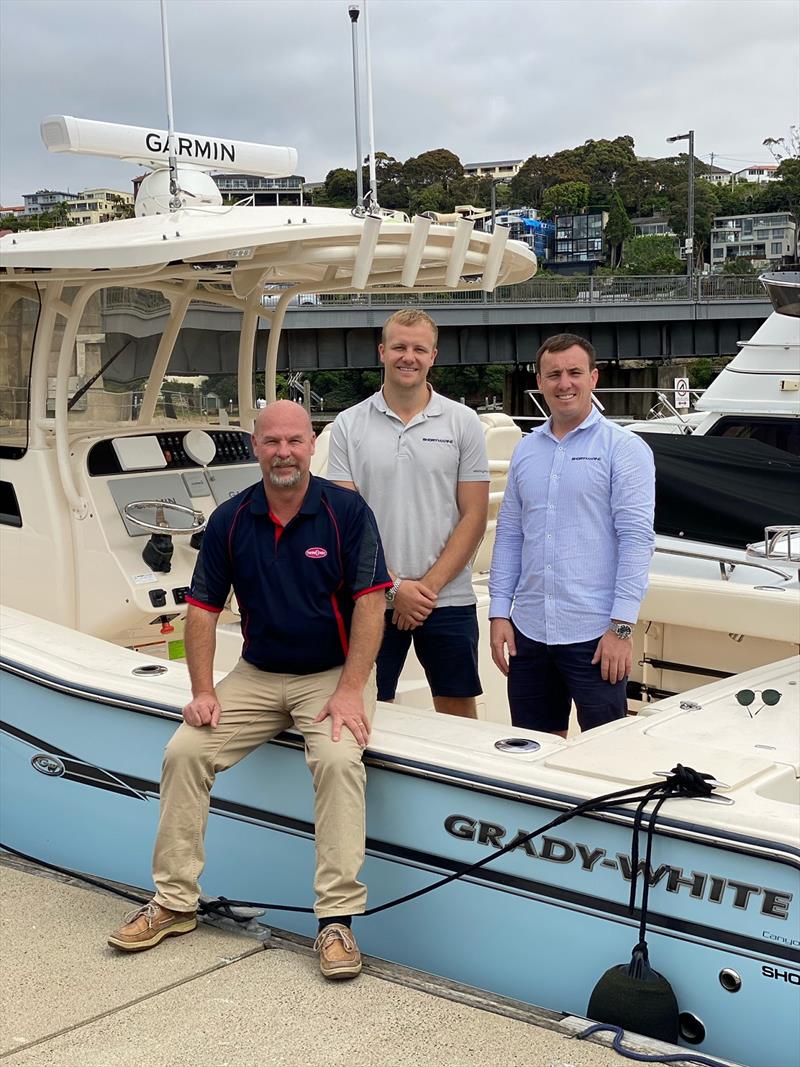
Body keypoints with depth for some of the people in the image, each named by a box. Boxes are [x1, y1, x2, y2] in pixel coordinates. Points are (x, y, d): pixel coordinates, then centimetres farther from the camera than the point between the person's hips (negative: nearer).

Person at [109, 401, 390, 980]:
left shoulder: (347, 510, -9)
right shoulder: (230, 520, 1)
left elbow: (370, 602, -12)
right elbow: (203, 608, 5)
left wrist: (350, 691, -19)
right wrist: (204, 691, -5)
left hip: (333, 673, -4)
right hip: (256, 675, 4)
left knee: (339, 759, -31)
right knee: (184, 752, -12)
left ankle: (337, 918, -24)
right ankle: (175, 901, 1)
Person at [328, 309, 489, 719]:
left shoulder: (463, 423, 1)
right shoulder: (348, 425, 2)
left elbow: (473, 517, -1)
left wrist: (428, 586, -9)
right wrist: (394, 586, -10)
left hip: (448, 599, 0)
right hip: (371, 599, 0)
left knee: (458, 715, 7)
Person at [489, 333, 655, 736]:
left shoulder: (623, 448, -4)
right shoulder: (525, 450, 12)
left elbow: (636, 538, -10)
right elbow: (509, 534, 14)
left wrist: (621, 626, -15)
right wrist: (499, 613, 6)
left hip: (594, 633, -5)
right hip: (527, 630, 5)